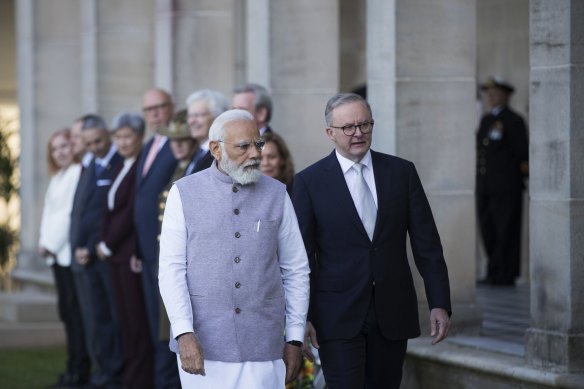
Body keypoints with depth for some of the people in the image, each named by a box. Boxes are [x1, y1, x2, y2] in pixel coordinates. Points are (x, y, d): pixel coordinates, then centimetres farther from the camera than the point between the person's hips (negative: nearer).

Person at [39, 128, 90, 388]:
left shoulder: (79, 172, -10)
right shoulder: (56, 178, 19)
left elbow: (70, 212, -14)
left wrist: (51, 243, -9)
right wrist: (44, 242, 6)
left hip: (71, 252, -9)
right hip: (56, 253, 9)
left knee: (75, 309, -7)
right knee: (65, 310, 8)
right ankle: (73, 364, 11)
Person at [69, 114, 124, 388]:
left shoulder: (122, 166, -7)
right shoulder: (88, 169, 19)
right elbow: (77, 211, 17)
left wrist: (93, 249, -13)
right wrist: (77, 248, 3)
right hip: (84, 258, 7)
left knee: (117, 318, -2)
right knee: (93, 322, 5)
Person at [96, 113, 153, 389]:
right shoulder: (122, 168, 17)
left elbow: (132, 211, -16)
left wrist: (108, 244, -10)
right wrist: (103, 242, 7)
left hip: (132, 253, -9)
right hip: (116, 253, 9)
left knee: (136, 319, -5)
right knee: (125, 319, 10)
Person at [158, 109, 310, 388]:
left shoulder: (276, 194, 7)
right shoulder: (184, 194, 1)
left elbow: (296, 270, 9)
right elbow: (171, 268, -3)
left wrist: (295, 339, 5)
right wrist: (184, 333, -14)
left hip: (262, 348, 1)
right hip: (202, 347, -1)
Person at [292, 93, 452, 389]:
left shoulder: (401, 172, 5)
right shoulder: (309, 181, -1)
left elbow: (426, 244, 5)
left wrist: (439, 303, -1)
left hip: (393, 313, 3)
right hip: (338, 317, -3)